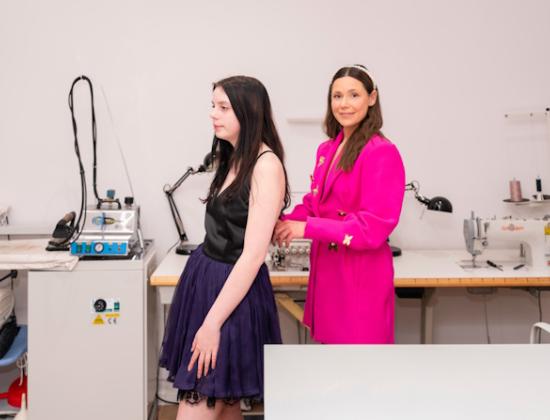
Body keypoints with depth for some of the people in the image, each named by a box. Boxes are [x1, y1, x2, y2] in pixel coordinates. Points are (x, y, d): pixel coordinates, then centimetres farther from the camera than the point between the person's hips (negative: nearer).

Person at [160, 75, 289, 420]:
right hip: (204, 277, 9)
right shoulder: (234, 159, 11)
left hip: (233, 290, -9)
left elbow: (253, 255, -20)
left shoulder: (266, 165, -16)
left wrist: (212, 322, -20)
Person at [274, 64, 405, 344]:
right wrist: (285, 224, -6)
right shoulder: (326, 149, 10)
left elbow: (375, 227, -20)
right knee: (330, 342, 15)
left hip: (361, 274, -7)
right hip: (326, 268, 7)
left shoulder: (382, 153, -15)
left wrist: (306, 228, -22)